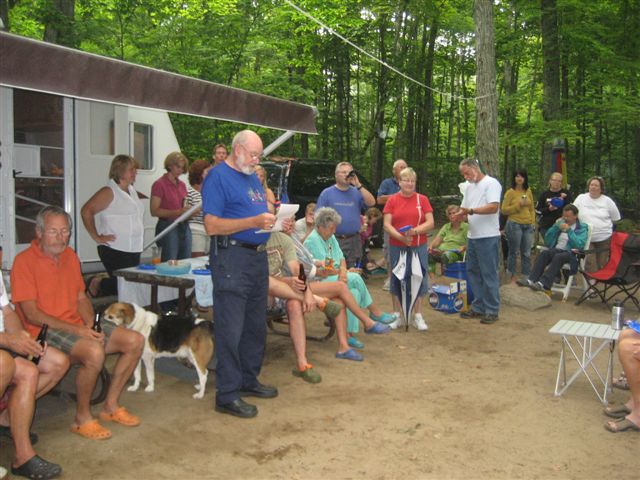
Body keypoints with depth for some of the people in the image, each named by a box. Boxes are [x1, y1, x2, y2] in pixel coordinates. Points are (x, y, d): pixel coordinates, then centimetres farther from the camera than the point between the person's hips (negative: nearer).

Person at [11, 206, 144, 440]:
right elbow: (31, 314, -15)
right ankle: (82, 418, -12)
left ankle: (111, 405, 7)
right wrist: (76, 330, -21)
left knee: (135, 341, -5)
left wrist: (91, 326, -6)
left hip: (78, 326, 8)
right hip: (45, 331, -8)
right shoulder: (24, 261, -11)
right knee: (94, 352, -34)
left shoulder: (70, 256, 11)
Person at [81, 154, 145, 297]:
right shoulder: (109, 191, -10)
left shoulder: (132, 190, 15)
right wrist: (97, 237, -18)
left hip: (133, 250, 8)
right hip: (115, 250, -8)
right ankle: (98, 284, 15)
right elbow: (86, 211, -18)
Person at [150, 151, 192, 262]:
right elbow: (154, 211, -11)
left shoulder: (182, 185, 15)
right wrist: (178, 212, -19)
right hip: (168, 227, -7)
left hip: (184, 226, 7)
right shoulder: (159, 184, -6)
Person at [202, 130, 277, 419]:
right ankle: (227, 394, 4)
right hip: (232, 257, -9)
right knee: (230, 329, -5)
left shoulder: (253, 178, 18)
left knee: (256, 325, 15)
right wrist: (253, 222, -23)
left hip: (258, 256, 9)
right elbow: (212, 225, -16)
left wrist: (276, 223, 3)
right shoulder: (218, 176, -8)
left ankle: (248, 380, 30)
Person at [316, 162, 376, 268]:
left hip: (354, 241, 3)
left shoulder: (357, 192, 10)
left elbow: (371, 203, -7)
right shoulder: (326, 193, 3)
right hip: (334, 240, -3)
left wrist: (358, 185, -10)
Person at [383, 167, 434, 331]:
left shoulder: (422, 199, 3)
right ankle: (397, 316, 18)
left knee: (419, 279, 4)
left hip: (419, 247, 0)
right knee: (397, 279, 7)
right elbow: (387, 225, -4)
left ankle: (417, 316, 15)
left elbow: (430, 223, -3)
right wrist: (400, 237, -19)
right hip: (397, 247, 0)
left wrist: (415, 231, -19)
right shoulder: (392, 200, 2)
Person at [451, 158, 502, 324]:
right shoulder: (468, 186, 16)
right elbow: (465, 209, 17)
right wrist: (460, 215, -5)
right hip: (472, 236, 9)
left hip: (488, 237, -8)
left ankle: (492, 311, 6)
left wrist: (471, 210, -27)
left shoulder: (491, 183, -10)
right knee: (473, 272, 13)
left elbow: (493, 207, -21)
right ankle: (478, 307, 23)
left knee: (489, 275, -2)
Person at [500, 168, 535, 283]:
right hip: (514, 225, -5)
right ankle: (512, 277, 13)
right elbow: (504, 210, -6)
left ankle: (527, 277, 16)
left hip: (528, 226, 5)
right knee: (514, 252, 2)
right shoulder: (510, 192, -3)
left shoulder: (528, 191, 12)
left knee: (527, 253, 8)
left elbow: (532, 209, 18)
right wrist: (518, 205, -13)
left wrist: (533, 222, 8)